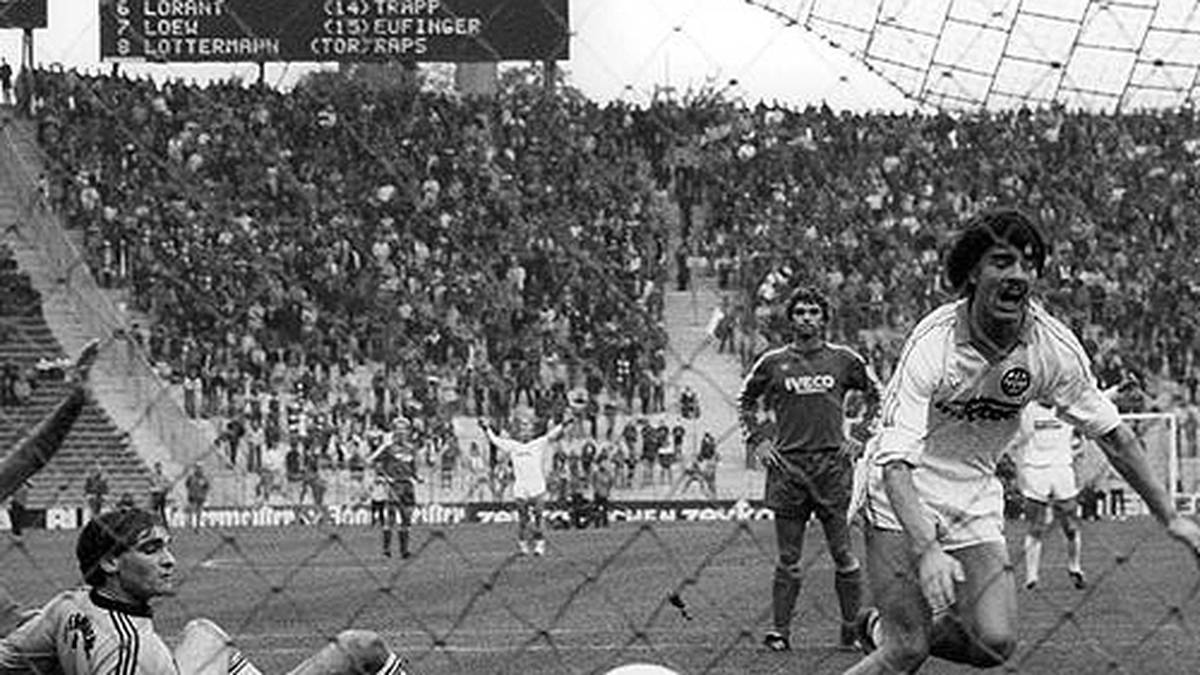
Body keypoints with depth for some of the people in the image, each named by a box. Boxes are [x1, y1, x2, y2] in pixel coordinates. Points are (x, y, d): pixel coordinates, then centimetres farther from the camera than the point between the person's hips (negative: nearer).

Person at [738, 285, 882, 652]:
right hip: (787, 465, 0)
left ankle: (853, 628, 7)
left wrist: (859, 436, 7)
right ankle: (779, 629, 4)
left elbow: (877, 395, 17)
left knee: (843, 554, 0)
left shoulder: (844, 360, 5)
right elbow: (745, 401, 19)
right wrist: (758, 441, 8)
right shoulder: (773, 363, 6)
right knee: (788, 558, 1)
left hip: (833, 464, 0)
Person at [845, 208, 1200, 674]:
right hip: (901, 497, -5)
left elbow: (1111, 433, 3)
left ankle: (882, 629, 15)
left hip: (974, 499, 5)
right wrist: (925, 550, -45)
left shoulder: (1054, 346, -11)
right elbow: (896, 457, -32)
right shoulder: (933, 343, -25)